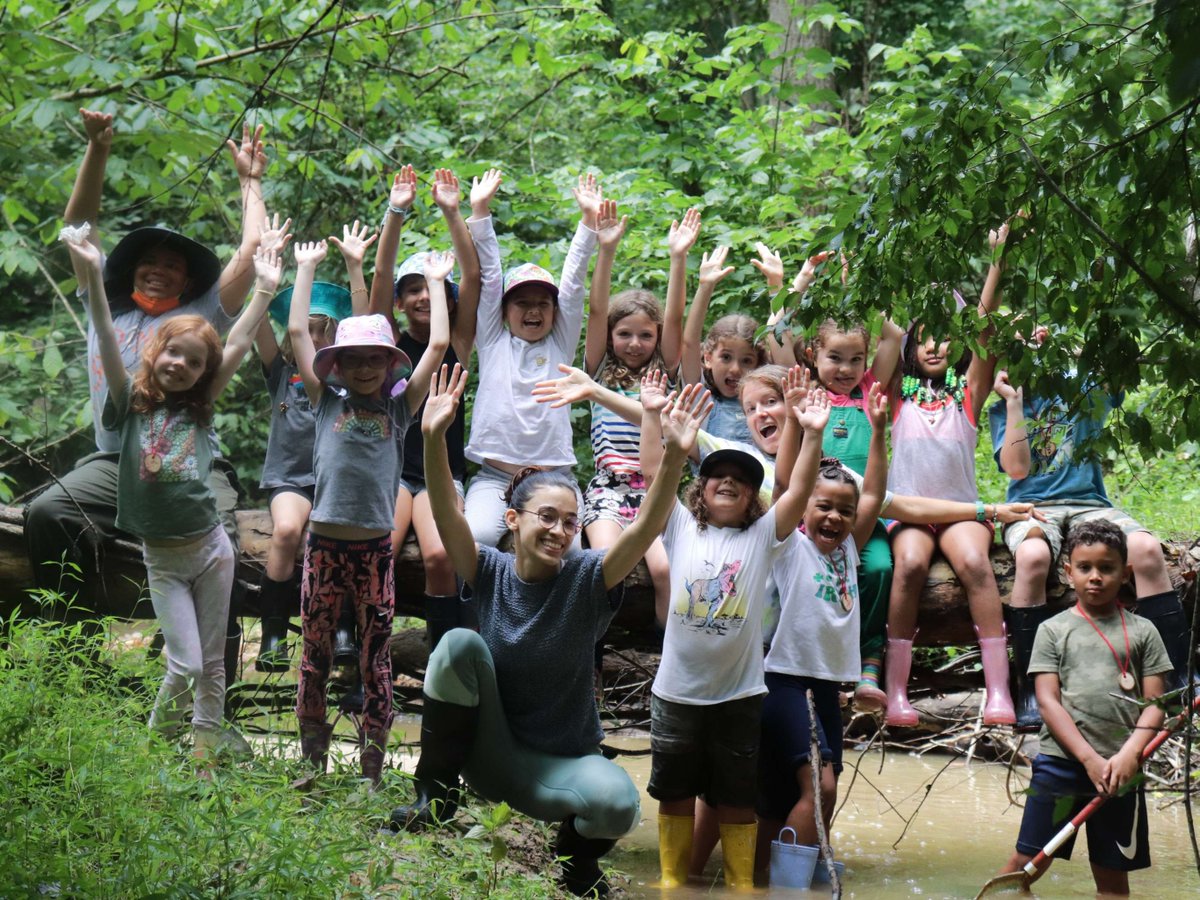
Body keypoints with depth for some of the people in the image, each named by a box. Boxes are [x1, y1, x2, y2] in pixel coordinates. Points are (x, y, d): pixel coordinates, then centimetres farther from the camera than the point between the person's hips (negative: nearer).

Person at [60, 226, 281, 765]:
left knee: (213, 664, 7)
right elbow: (107, 342, -15)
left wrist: (265, 290, -6)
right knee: (185, 666, -8)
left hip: (210, 548, 2)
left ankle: (205, 758, 18)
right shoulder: (130, 406, -3)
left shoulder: (198, 411, 2)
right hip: (162, 559, -2)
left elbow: (238, 347, 0)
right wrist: (92, 278, -27)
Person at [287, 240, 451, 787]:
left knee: (375, 661, 4)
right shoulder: (327, 402, 9)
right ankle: (312, 764, 16)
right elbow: (297, 331, 8)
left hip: (375, 548, 0)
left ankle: (372, 770, 9)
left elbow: (438, 344, 7)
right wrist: (307, 268, 15)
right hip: (325, 543, 0)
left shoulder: (398, 407, 9)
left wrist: (436, 283, 15)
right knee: (315, 657, 7)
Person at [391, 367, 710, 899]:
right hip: (490, 752, 1)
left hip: (561, 763, -1)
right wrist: (433, 438, -38)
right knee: (461, 644, -24)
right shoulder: (491, 573, -6)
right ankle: (435, 795, -10)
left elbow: (647, 528, -25)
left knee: (618, 802, -34)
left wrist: (674, 457, -41)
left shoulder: (587, 580, -10)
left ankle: (577, 854, 5)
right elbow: (446, 514, -22)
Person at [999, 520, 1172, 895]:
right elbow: (1048, 701, -3)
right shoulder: (1053, 630, 4)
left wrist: (1129, 755, -13)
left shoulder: (1142, 632, 7)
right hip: (1061, 762, -1)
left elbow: (1154, 704, 3)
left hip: (1121, 769, 1)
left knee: (1112, 874, 8)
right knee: (1028, 862, -2)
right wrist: (1089, 758, -13)